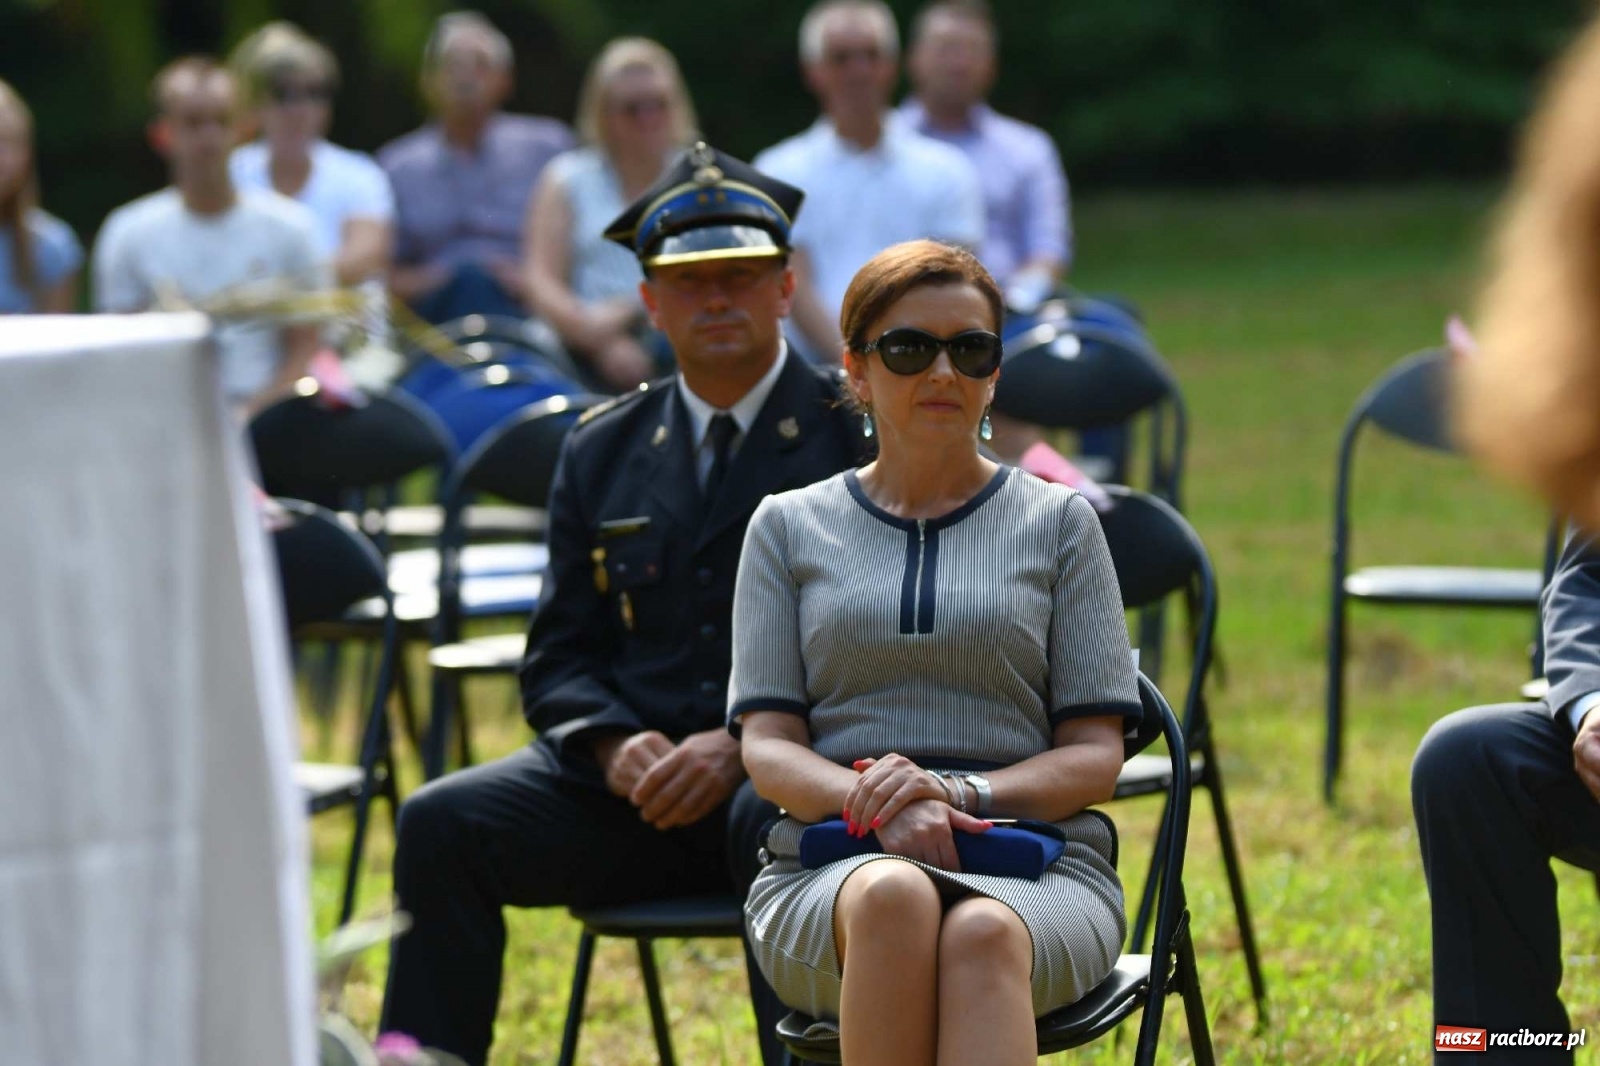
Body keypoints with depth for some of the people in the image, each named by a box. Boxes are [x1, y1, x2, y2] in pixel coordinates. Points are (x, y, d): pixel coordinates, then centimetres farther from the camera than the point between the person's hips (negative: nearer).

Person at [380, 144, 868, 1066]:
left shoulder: (857, 436, 3)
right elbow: (561, 656, 15)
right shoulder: (603, 452, 17)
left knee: (782, 829, -39)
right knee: (442, 823, -18)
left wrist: (741, 747, -18)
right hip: (631, 775, 4)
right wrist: (615, 747, -8)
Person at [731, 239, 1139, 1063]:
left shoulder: (1060, 522, 15)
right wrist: (876, 803, -15)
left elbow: (1094, 759, 8)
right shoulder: (789, 526, 17)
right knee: (892, 897, -38)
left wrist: (963, 794, -12)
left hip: (1035, 873, 0)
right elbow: (768, 748, 8)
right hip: (829, 877, 1)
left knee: (982, 934, -38)